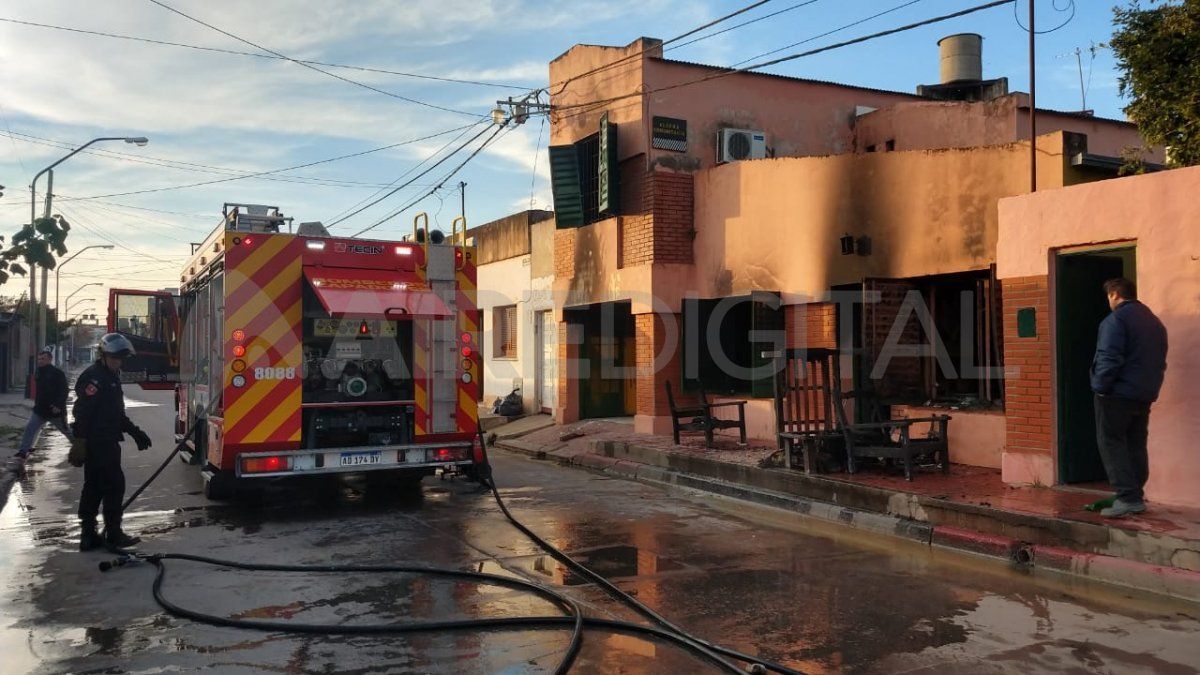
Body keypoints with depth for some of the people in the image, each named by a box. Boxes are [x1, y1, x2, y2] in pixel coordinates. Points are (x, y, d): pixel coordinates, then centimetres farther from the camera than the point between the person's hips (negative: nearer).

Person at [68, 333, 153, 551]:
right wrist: (80, 441, -25)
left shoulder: (111, 377, 19)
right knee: (114, 484, -6)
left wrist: (135, 432, 23)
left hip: (107, 442, 10)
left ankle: (89, 536, 17)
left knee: (95, 487, 11)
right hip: (97, 443, -10)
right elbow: (82, 412, -20)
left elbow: (117, 414, 26)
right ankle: (113, 534, 0)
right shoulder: (93, 377, -13)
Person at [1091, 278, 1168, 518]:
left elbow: (1109, 359, -21)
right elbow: (1160, 361, 17)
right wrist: (1150, 387, 20)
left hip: (1117, 394, -8)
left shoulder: (1115, 320, -13)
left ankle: (1128, 497, -10)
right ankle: (1136, 497, 17)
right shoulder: (1155, 322, 14)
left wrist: (1100, 386, -13)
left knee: (1112, 444, -3)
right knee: (1136, 445, 13)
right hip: (1144, 396, 8)